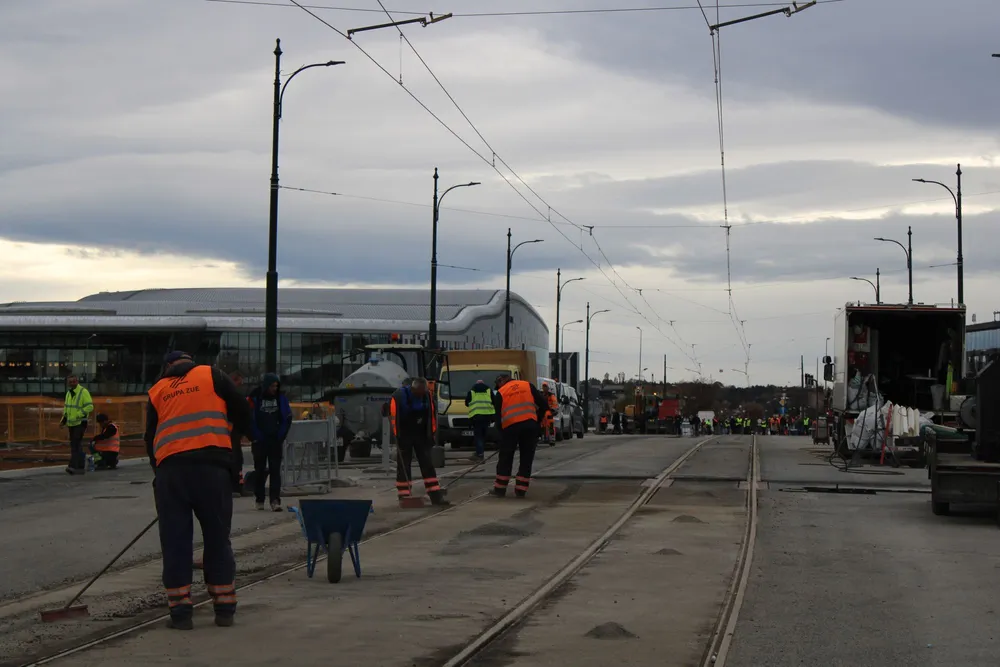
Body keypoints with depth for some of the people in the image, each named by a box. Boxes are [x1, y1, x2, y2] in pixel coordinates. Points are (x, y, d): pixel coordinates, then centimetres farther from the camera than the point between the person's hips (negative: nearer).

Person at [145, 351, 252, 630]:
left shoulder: (157, 391, 20)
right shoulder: (212, 375, 13)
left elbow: (150, 437, 21)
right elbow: (241, 411, 9)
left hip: (169, 468, 2)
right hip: (211, 465, -1)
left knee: (175, 542, 6)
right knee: (217, 539, 8)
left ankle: (180, 611, 5)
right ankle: (225, 610, 12)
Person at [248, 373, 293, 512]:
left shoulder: (281, 397, 3)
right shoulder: (255, 398, -7)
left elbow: (287, 418, 7)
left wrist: (281, 436, 0)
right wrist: (255, 438, -7)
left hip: (276, 440, 2)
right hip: (260, 441, -2)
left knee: (275, 470, -4)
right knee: (260, 470, 5)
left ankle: (275, 501, -9)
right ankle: (259, 500, 14)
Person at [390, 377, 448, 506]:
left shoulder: (427, 396, -3)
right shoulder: (399, 396, -18)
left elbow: (432, 415, 7)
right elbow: (394, 417, -15)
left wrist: (431, 434, 4)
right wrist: (398, 438, -14)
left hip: (421, 436, 4)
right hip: (405, 436, -4)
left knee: (428, 465, 2)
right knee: (403, 467, 0)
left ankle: (436, 497, 2)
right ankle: (404, 497, 5)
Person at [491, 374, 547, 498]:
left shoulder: (500, 393, 12)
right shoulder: (528, 386, 14)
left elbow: (498, 414, 9)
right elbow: (544, 404, 8)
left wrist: (501, 431, 17)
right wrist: (537, 419, 19)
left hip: (510, 426, -1)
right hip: (530, 425, 1)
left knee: (505, 459, 11)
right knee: (526, 459, 9)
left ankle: (500, 489, 13)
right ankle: (521, 490, 9)